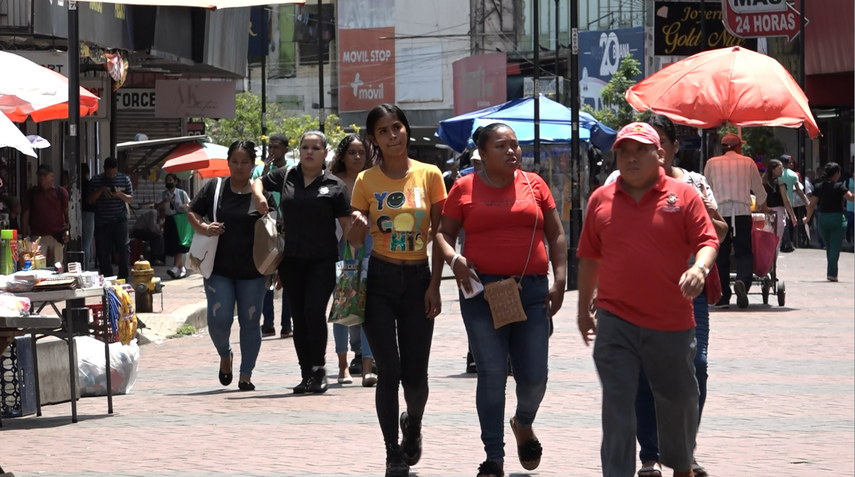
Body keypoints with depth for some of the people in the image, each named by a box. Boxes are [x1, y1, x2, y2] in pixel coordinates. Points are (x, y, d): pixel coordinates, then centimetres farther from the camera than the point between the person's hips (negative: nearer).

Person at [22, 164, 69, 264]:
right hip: (38, 236, 0)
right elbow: (26, 215, 10)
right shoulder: (32, 193, 8)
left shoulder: (61, 192, 5)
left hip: (57, 236, 0)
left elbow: (67, 213, 6)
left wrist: (67, 230, -7)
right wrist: (24, 236, 4)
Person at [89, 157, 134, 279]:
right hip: (102, 222, 0)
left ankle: (123, 277, 0)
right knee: (103, 252, 0)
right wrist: (101, 190, -13)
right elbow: (90, 200, 2)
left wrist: (120, 194, -13)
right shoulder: (96, 181, 5)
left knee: (124, 248, -9)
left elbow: (130, 199, 7)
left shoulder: (124, 179, 7)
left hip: (120, 220, 0)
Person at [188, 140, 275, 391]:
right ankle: (225, 355, 24)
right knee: (219, 319, -8)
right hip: (218, 269, 0)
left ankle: (246, 375, 12)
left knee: (250, 323, 3)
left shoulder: (261, 193, 2)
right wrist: (203, 228, -12)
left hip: (252, 271, 0)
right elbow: (192, 213, 9)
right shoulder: (214, 188, 3)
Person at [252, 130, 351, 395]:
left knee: (314, 311, -17)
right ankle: (307, 374, 13)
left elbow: (347, 224, 0)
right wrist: (260, 197, 4)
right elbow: (258, 182, 25)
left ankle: (319, 368, 0)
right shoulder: (286, 176, 8)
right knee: (299, 317, 5)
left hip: (322, 259, -3)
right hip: (291, 259, 3)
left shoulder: (334, 186, 0)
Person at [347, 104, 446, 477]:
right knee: (389, 371, -6)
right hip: (379, 281, 0)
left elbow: (438, 234, 2)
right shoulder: (367, 181, 1)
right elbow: (355, 241, 5)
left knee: (415, 375, -1)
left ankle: (412, 424, 34)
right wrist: (358, 226, -19)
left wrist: (434, 285, -4)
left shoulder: (429, 176, 0)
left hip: (417, 281, 0)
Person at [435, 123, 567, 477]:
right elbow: (444, 234, 8)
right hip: (483, 290, -2)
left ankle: (524, 424, 35)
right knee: (491, 376, -4)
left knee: (534, 377, 1)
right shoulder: (464, 189, 5)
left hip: (532, 290, 2)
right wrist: (453, 258, -13)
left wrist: (560, 280, 3)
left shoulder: (533, 184, 9)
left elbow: (556, 235, 12)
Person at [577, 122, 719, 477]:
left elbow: (707, 241, -4)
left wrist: (700, 268, -26)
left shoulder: (683, 195, -1)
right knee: (617, 405, -4)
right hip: (615, 322, 0)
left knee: (678, 400, 16)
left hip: (672, 321, 0)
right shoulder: (601, 199, 5)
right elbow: (589, 257, 13)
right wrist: (584, 308, 18)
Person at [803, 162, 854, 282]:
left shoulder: (818, 187, 2)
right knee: (835, 247, -2)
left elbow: (811, 205, 3)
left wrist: (807, 218, 16)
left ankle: (832, 272, 21)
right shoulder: (839, 187, -9)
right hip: (837, 219, -4)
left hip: (823, 219, 4)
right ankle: (832, 273, -9)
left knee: (829, 247, 17)